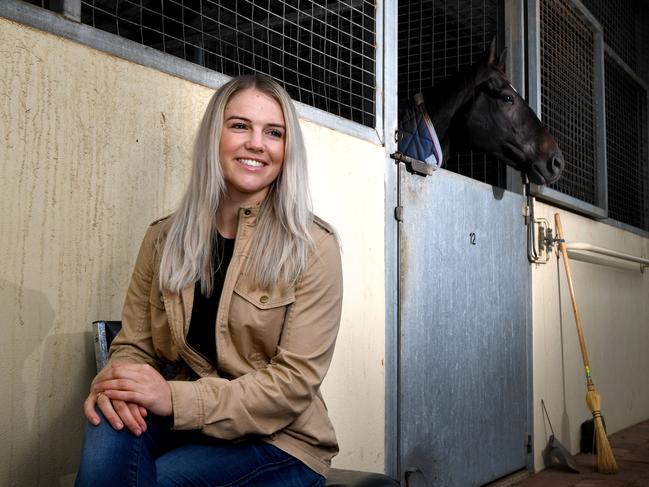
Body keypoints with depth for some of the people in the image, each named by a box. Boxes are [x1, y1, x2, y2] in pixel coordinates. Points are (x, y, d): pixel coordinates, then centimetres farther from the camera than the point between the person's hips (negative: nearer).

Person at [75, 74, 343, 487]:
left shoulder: (313, 248, -9)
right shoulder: (164, 239, 3)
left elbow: (294, 380, -14)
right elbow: (135, 345, 4)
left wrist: (176, 399, -26)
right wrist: (116, 383, -21)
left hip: (278, 440, -2)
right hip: (181, 423, 3)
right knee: (112, 425, -29)